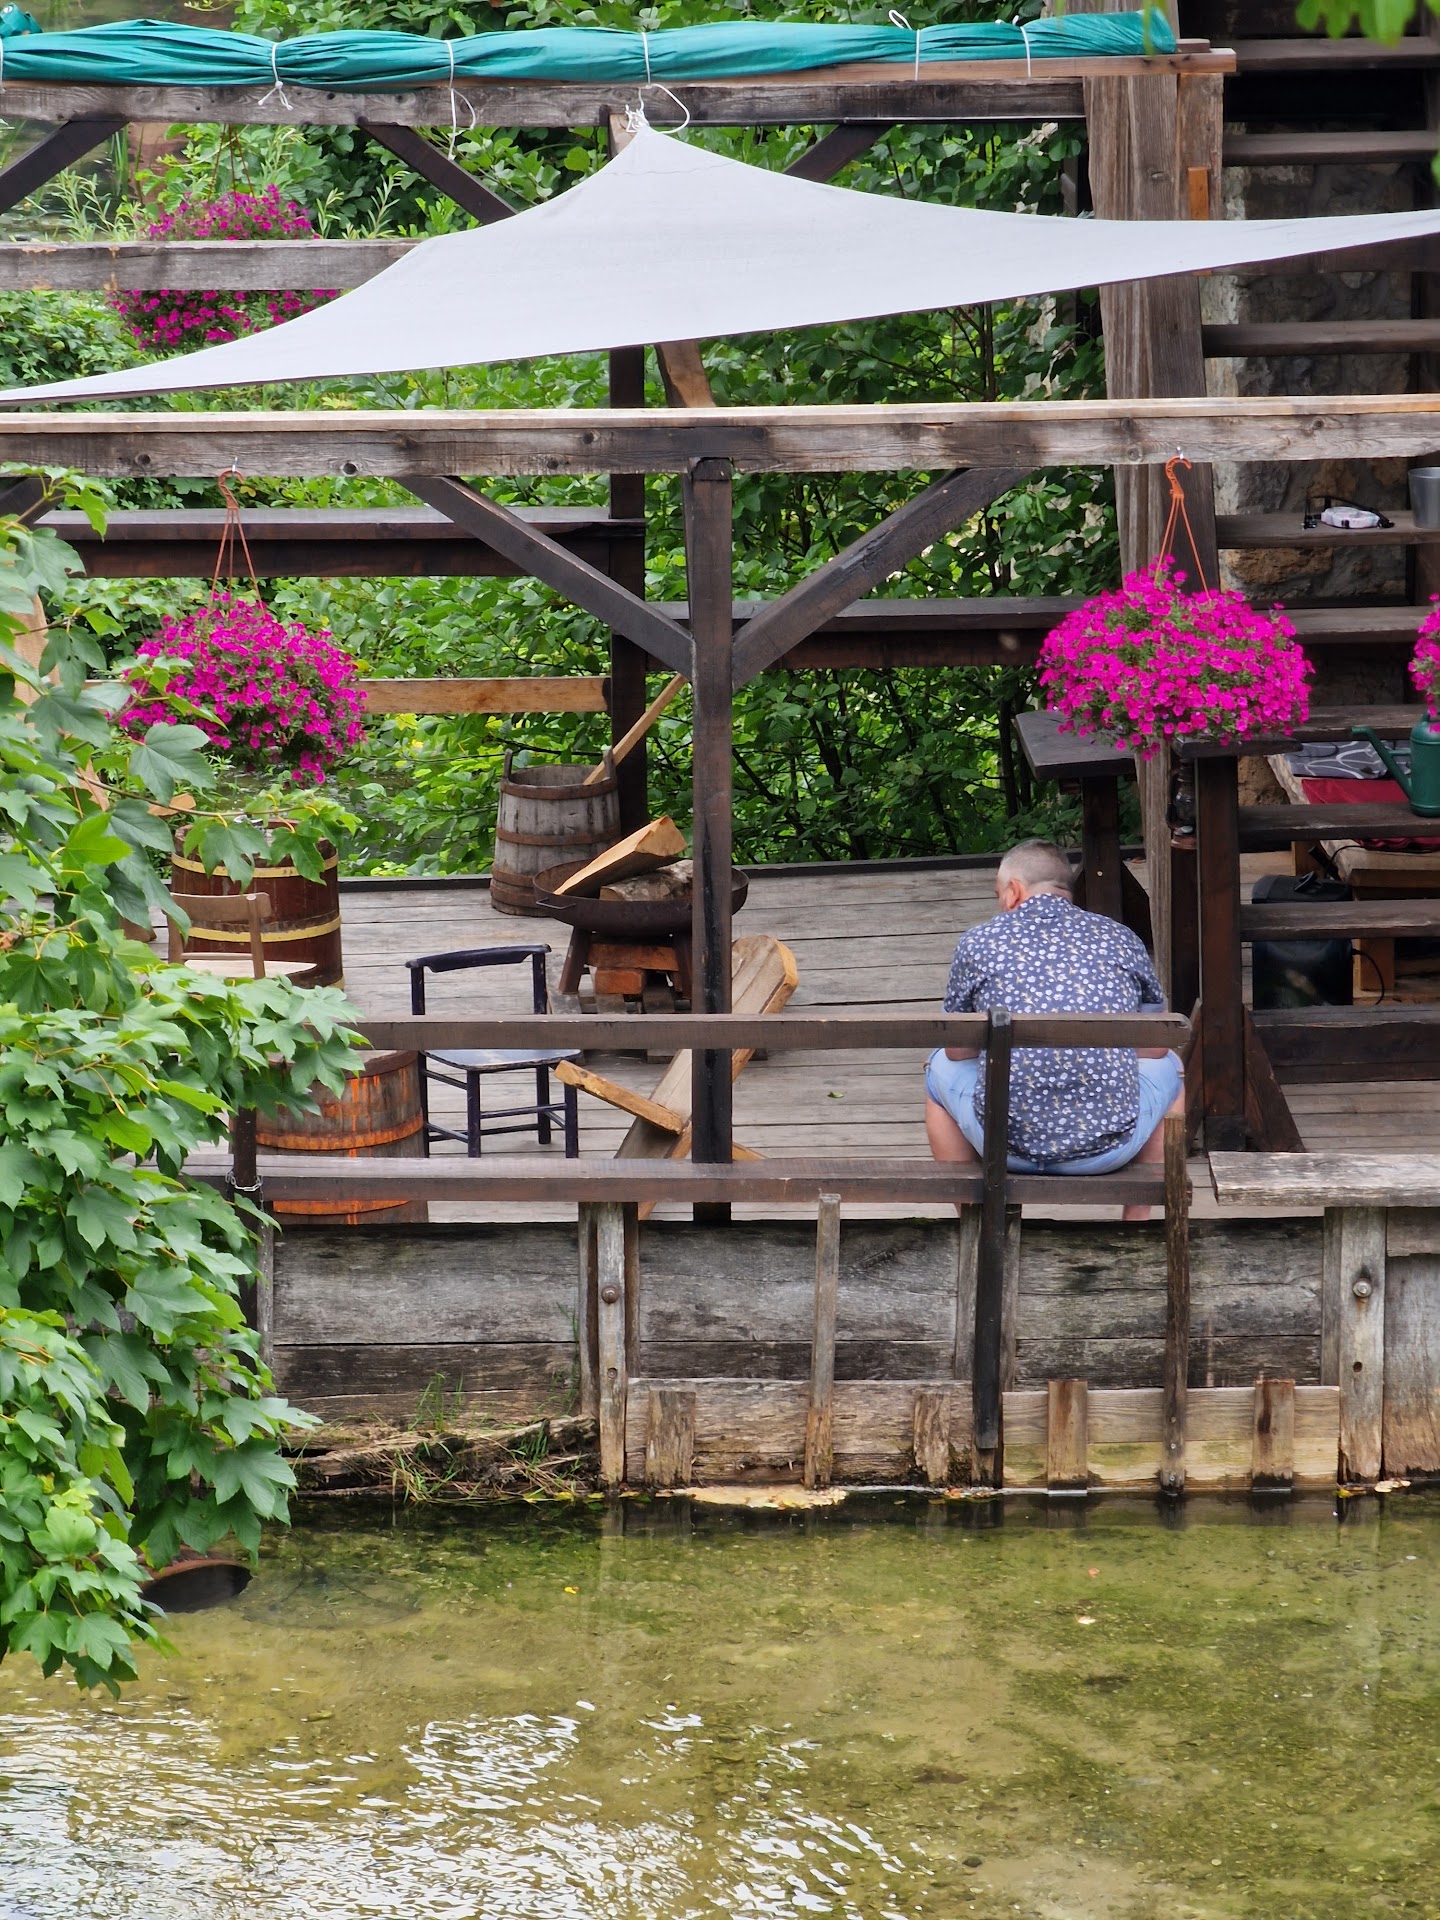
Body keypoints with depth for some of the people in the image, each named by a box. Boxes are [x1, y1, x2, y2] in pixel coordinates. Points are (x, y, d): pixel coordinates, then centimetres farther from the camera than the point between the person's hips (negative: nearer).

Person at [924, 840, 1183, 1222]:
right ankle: (1137, 1223, 31)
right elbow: (1154, 1049, 14)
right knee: (1170, 1070, 33)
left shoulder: (978, 941, 1)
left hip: (1006, 1146, 0)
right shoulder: (1120, 938, 5)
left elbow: (958, 1052, 12)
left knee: (940, 1070, 32)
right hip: (1109, 1149, 1)